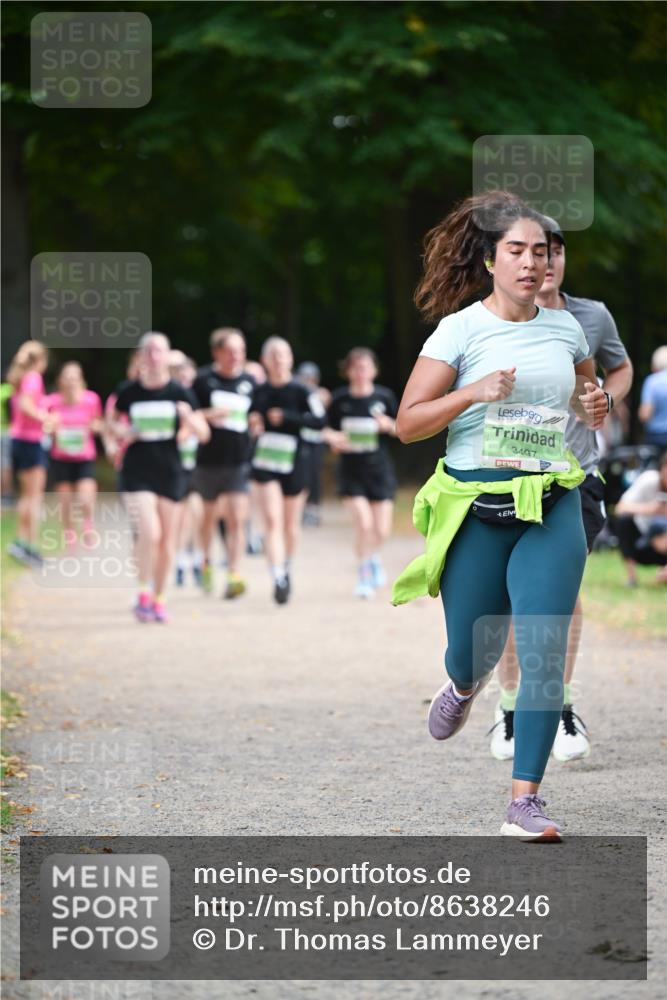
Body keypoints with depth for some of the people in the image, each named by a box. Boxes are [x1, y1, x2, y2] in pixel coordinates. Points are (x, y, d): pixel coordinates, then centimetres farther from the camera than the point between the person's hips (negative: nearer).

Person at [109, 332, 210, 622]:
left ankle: (158, 599, 23)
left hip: (169, 473, 2)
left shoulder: (179, 393, -2)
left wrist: (189, 418, -20)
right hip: (136, 474, -2)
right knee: (149, 533, -17)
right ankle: (144, 595, 0)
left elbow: (204, 434, 1)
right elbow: (114, 420, 16)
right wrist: (122, 431, -6)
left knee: (166, 538, 7)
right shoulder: (128, 392, -1)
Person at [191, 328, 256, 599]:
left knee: (237, 519, -12)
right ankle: (206, 562, 43)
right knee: (210, 514, 17)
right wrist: (209, 414, -19)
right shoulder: (204, 379, -5)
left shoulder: (249, 381, 4)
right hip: (208, 460, -1)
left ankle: (234, 576, -15)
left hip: (239, 462, 1)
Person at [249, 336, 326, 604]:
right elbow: (253, 416, 18)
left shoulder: (300, 391, -6)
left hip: (293, 462, -1)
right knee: (273, 521, -14)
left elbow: (319, 420, -14)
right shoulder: (259, 391, 3)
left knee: (290, 525, 13)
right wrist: (252, 424, -4)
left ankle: (286, 570, 37)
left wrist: (288, 417, -22)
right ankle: (278, 579, -20)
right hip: (265, 462, 1)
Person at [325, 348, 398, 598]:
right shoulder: (340, 399, -2)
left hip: (380, 471, 1)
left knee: (382, 531, 1)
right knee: (364, 523, -17)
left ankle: (374, 556, 36)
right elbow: (331, 432, 8)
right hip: (351, 472, -1)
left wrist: (389, 426, -16)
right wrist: (335, 440, -15)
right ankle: (364, 575, 2)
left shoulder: (384, 397, -3)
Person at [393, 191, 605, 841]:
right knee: (474, 650, 9)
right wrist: (474, 392, -18)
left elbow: (588, 387, 27)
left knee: (543, 653, -11)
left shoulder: (564, 327, 8)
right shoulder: (460, 329, -3)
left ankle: (525, 800, -8)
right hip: (476, 507, -2)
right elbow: (408, 423, -5)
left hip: (552, 508, 2)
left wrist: (594, 405, 3)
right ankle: (463, 686, 49)